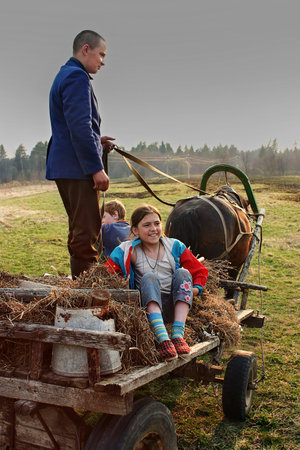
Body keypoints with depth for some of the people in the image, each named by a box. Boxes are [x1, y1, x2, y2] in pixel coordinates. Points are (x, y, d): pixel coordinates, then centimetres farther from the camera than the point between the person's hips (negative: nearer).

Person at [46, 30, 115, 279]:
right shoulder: (77, 76, -10)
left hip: (64, 166, 11)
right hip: (77, 167, -11)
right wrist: (97, 167, -20)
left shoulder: (65, 75, 23)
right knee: (87, 232, -10)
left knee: (80, 231, 16)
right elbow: (80, 126, -20)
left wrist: (96, 141, 16)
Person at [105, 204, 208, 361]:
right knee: (149, 277, -27)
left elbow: (200, 270, 13)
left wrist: (196, 288, -5)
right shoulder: (129, 251, 2)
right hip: (150, 306, -2)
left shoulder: (174, 246, 8)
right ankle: (162, 338, -45)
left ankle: (178, 334, -34)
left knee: (182, 272, -20)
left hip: (175, 307, 2)